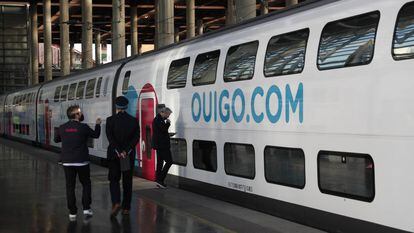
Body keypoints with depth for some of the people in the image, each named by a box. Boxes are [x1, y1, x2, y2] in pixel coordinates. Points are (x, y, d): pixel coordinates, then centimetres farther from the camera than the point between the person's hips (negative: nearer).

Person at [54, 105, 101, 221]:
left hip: (67, 162, 2)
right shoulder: (83, 127, -11)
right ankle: (86, 208, 9)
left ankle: (72, 213, 8)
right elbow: (96, 135, 5)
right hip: (82, 161, -2)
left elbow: (56, 139, 15)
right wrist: (97, 124, 22)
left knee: (70, 187, 7)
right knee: (86, 184, 15)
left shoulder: (62, 128, -2)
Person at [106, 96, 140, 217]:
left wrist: (119, 152, -15)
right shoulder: (134, 120, -1)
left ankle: (116, 202, -14)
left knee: (114, 179, 7)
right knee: (127, 181, 10)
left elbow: (110, 137, -13)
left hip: (114, 154, -2)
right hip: (129, 155, 2)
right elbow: (136, 138, -7)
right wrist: (126, 151, -12)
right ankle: (126, 208, 13)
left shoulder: (110, 120, -6)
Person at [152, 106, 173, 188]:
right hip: (162, 145, -11)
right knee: (169, 161, -11)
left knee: (160, 162, 13)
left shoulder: (158, 119, 18)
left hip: (159, 145, 11)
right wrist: (168, 123, -8)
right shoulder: (159, 119, -15)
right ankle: (160, 180, -13)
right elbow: (164, 129, -23)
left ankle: (159, 181, 17)